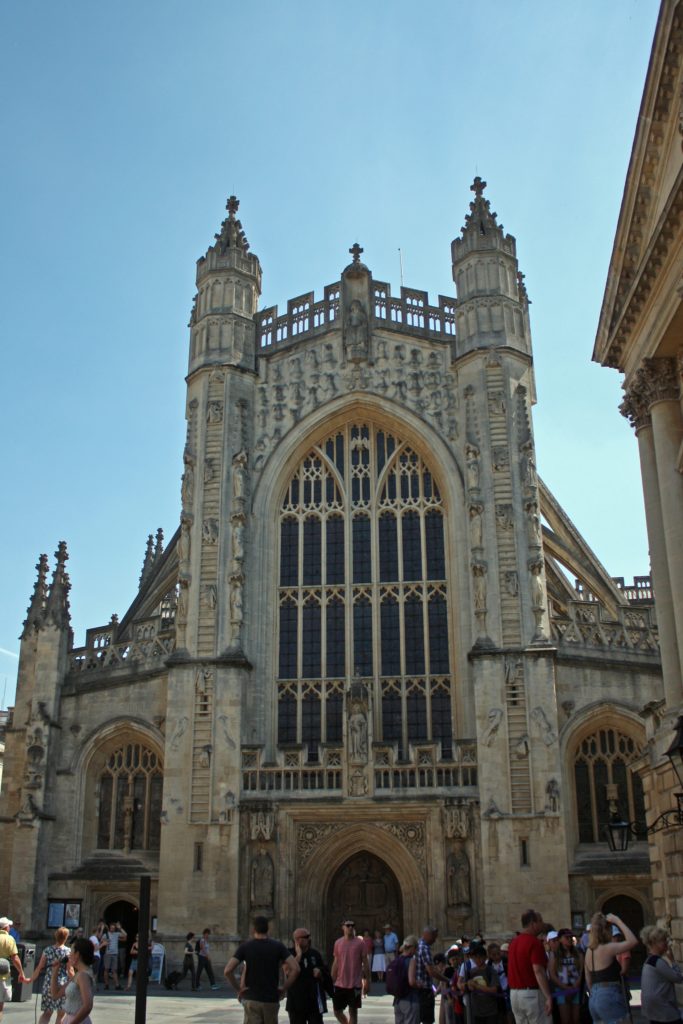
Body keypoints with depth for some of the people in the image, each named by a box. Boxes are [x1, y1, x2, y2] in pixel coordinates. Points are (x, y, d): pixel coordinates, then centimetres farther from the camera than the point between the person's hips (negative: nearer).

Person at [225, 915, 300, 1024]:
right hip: (272, 1000, 2)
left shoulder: (245, 946, -2)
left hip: (251, 1000, -1)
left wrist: (238, 989, -2)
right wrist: (284, 989, -1)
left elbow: (228, 971, -12)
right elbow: (295, 968, -9)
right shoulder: (278, 946, 1)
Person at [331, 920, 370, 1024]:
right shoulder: (338, 943, 4)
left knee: (353, 1012, 2)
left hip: (355, 984, -3)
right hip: (340, 984, 3)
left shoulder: (360, 942, -5)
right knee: (337, 1011, 7)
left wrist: (367, 982, -4)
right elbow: (336, 963, 10)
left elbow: (365, 963, -2)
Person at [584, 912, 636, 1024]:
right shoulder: (607, 948, -13)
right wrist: (617, 920, -12)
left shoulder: (589, 951, 12)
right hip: (610, 998, -9)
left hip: (594, 999, 9)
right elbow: (633, 941, -16)